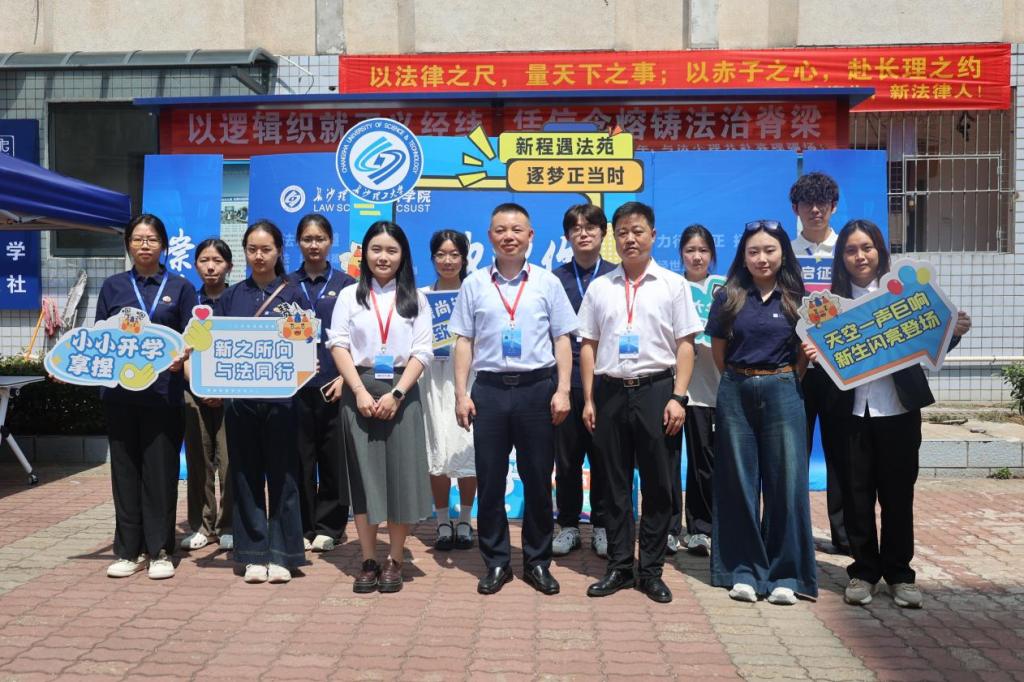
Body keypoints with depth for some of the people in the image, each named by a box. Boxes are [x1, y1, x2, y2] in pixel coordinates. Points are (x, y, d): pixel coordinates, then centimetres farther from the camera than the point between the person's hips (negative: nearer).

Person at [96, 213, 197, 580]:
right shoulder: (113, 286, 11)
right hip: (120, 392, 2)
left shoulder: (180, 287, 6)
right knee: (125, 470, 7)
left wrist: (181, 358, -17)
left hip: (163, 392, -2)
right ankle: (129, 550, 18)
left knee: (160, 471, 2)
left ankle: (160, 551, 12)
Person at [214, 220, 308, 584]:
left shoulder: (293, 294, 4)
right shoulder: (232, 295, 10)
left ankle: (281, 554, 12)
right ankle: (255, 554, 17)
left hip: (280, 394, -2)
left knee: (281, 474, 3)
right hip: (239, 394, 3)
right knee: (246, 475, 7)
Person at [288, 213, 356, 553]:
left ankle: (328, 527, 16)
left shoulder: (346, 284, 5)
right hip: (296, 384, 1)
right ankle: (302, 527, 16)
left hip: (334, 384, -1)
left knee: (334, 458, 4)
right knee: (300, 458, 4)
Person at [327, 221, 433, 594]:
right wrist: (361, 392, -11)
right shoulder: (349, 295, 9)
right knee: (363, 475, 2)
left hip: (402, 393, 0)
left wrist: (396, 393, -11)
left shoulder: (416, 299, 8)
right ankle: (368, 562, 11)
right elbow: (339, 345, 0)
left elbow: (422, 351, 1)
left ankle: (395, 561, 12)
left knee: (402, 474, 0)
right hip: (359, 392, 0)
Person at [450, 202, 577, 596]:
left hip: (537, 389, 0)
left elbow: (562, 341, 4)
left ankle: (537, 561, 21)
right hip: (489, 389, 1)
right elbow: (464, 342, 6)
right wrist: (461, 393, 0)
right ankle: (496, 562, 20)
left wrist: (562, 390, -4)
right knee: (489, 481, 6)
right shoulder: (474, 284, 7)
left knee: (538, 480, 7)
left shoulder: (547, 282, 5)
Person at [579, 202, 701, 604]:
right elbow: (588, 346, 10)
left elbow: (685, 345, 1)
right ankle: (619, 567, 20)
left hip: (656, 390, -2)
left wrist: (678, 397, -7)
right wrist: (588, 399, 4)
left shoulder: (673, 284, 4)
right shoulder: (600, 288, 10)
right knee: (615, 484, 8)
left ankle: (651, 570, 16)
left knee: (658, 484, 3)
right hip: (611, 392, 2)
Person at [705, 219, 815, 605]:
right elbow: (718, 352, 9)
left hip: (782, 394, 0)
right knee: (739, 484, 6)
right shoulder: (729, 297, 3)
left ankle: (784, 574, 14)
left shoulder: (796, 299, 4)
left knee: (785, 482, 1)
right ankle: (744, 570, 17)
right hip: (736, 395, 1)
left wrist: (785, 382, -6)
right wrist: (741, 380, 7)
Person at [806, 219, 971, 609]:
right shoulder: (832, 300, 3)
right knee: (856, 492, 7)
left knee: (898, 492, 8)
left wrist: (954, 333, -19)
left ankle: (899, 573, 22)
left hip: (899, 408, 0)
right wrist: (813, 354, -18)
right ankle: (863, 570, 21)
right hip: (852, 410, 1)